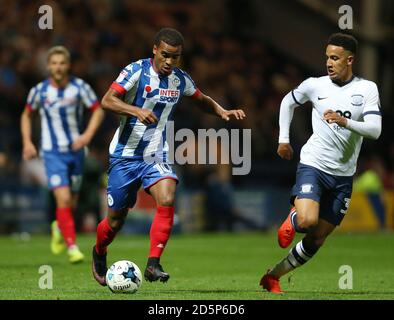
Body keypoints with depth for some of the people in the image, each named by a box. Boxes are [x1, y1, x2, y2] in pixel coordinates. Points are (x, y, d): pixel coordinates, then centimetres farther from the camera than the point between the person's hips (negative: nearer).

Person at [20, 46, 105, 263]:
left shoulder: (79, 87, -7)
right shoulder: (39, 90, -5)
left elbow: (98, 111, 1)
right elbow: (27, 115, 11)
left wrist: (88, 135, -14)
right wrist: (27, 143, 1)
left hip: (75, 150, 2)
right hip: (52, 153, -2)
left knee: (71, 201, 12)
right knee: (63, 199, -18)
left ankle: (59, 227, 45)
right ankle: (72, 247, -11)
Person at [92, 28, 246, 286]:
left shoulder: (181, 80, 2)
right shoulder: (137, 71, -13)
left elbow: (202, 99, 22)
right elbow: (107, 101, -22)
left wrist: (222, 112, 3)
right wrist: (137, 110, -37)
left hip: (158, 156, 3)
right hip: (126, 155, -3)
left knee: (167, 200, -24)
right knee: (116, 220, 4)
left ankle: (153, 264, -19)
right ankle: (99, 253, 37)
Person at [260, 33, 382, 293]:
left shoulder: (367, 89, -2)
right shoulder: (315, 85, 0)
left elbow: (375, 130, -12)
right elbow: (288, 102, 19)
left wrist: (345, 122, -27)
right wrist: (283, 139, 14)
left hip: (343, 175, 2)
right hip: (313, 165, -2)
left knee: (317, 239, 5)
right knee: (307, 220, -26)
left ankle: (273, 277, 21)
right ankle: (292, 219, 11)